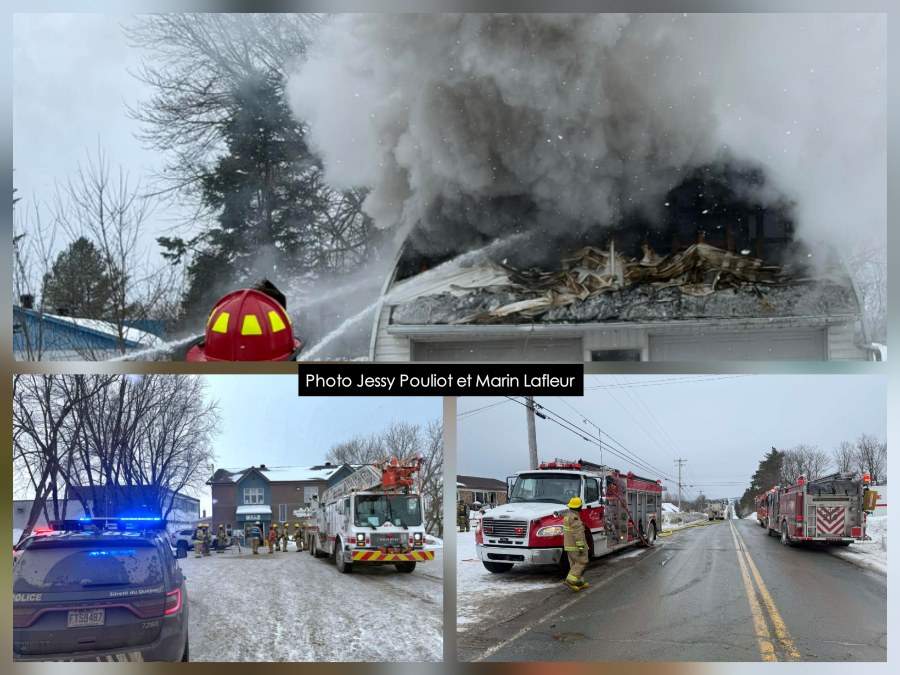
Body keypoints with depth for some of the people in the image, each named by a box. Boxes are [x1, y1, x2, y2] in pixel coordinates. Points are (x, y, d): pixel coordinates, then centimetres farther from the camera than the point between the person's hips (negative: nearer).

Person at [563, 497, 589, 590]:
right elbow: (577, 534, -24)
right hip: (575, 546, -10)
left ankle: (579, 582, 17)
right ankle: (570, 580, -14)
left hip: (568, 545, 10)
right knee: (581, 563, -5)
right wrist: (581, 547, -23)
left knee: (575, 564, 13)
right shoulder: (574, 517, -20)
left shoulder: (567, 516, 12)